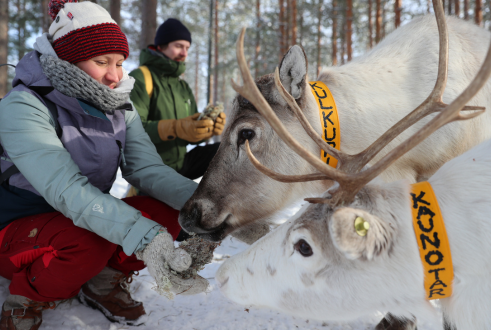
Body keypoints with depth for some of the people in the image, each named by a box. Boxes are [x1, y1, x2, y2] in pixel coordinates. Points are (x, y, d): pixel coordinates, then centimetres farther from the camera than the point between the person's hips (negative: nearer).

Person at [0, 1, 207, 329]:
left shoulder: (118, 108, -1)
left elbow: (146, 167, -14)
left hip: (86, 219, 6)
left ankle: (106, 281, 4)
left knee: (168, 211, -17)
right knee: (90, 240, -36)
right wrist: (143, 237, -49)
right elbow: (66, 189, -36)